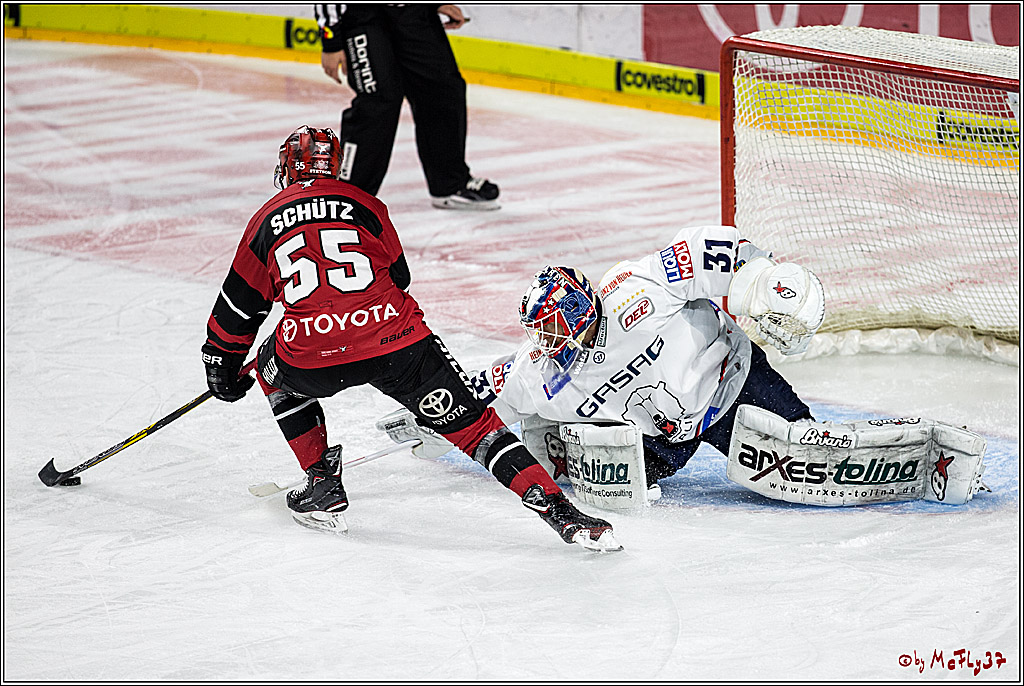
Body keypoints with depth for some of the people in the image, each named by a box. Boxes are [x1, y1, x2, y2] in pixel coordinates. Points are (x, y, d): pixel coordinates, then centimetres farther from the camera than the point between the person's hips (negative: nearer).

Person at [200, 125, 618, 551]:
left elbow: (240, 305, 24)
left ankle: (323, 484, 26)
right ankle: (555, 508, -10)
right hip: (394, 339, 1)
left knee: (275, 370, 34)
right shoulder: (363, 204, 18)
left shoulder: (267, 220, 18)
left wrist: (222, 363, 39)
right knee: (471, 424, 6)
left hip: (313, 357, 0)